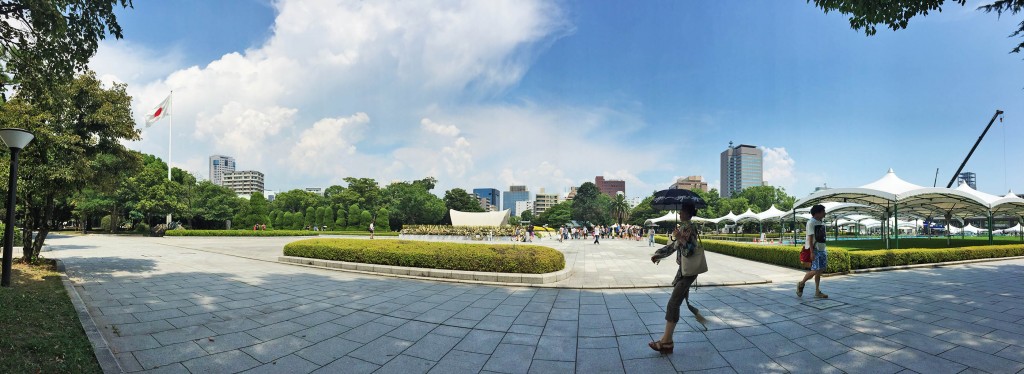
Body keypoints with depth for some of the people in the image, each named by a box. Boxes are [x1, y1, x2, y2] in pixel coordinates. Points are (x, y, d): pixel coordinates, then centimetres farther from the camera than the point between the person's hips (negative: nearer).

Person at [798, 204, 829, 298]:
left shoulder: (822, 223, 14)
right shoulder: (811, 222, -12)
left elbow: (823, 236, 20)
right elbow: (810, 238, -17)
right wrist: (812, 252, -21)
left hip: (822, 250, 9)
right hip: (815, 250, -9)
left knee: (820, 271, 8)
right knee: (815, 270, -12)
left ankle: (817, 292, 14)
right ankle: (801, 284, 7)